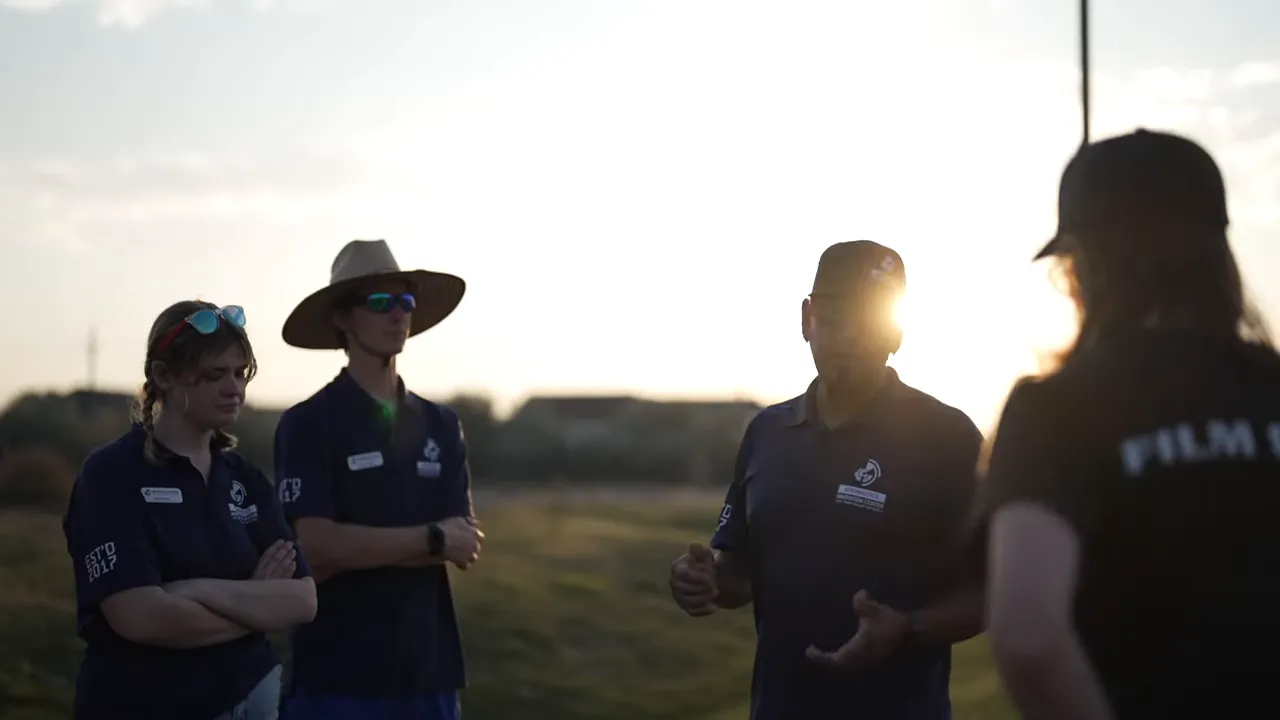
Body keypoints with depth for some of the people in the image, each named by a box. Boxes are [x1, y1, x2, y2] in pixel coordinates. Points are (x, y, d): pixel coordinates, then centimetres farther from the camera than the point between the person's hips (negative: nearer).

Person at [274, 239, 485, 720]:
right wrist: (432, 540, -9)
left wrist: (358, 547, -12)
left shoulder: (441, 426, 10)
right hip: (337, 674, -4)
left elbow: (464, 547, 1)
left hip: (429, 668, 4)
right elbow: (315, 548, -16)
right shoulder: (307, 425, -5)